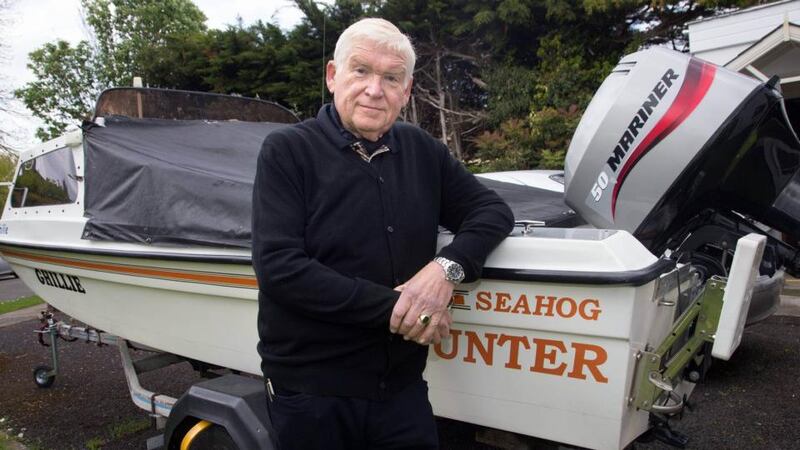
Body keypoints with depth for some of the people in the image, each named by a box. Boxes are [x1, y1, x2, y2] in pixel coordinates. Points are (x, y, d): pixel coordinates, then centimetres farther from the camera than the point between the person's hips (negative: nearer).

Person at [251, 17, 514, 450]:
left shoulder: (422, 151, 5)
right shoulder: (286, 151, -9)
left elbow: (493, 210, 6)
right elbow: (278, 268, -18)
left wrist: (447, 267, -14)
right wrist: (391, 307, -19)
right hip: (310, 394, -3)